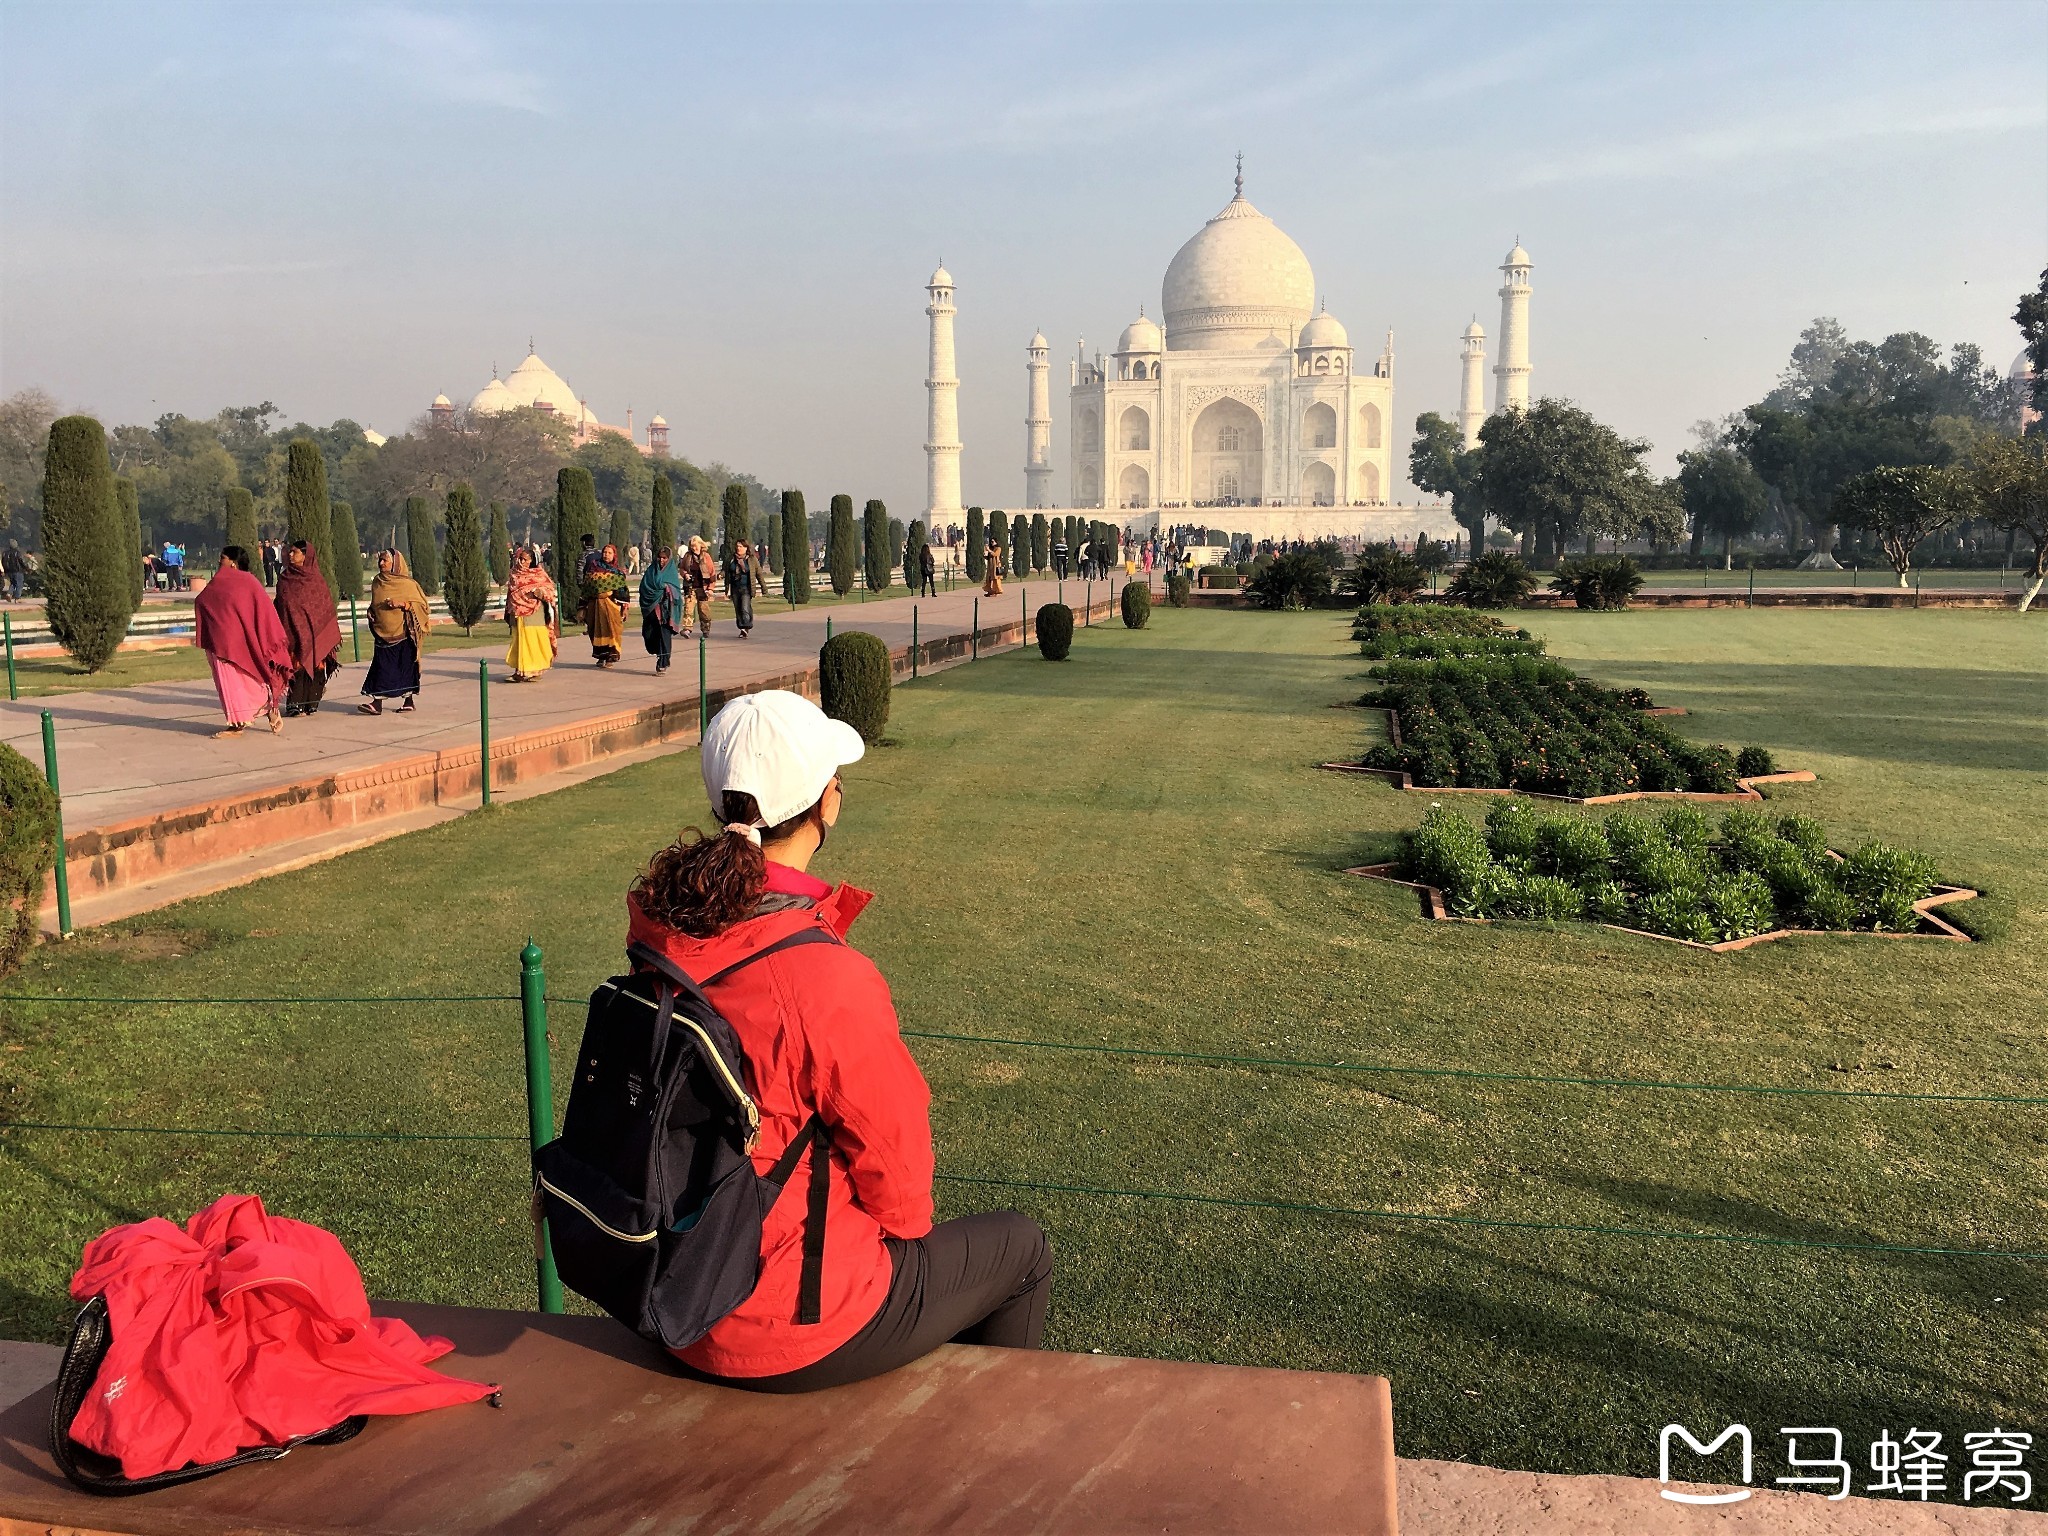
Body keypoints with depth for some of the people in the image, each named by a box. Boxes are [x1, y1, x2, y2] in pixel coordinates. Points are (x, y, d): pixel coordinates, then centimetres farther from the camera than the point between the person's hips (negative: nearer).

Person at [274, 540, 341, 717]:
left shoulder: (316, 579, 1)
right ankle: (294, 704, -3)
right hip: (292, 631, 1)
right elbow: (279, 606, 13)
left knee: (312, 664, -1)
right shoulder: (284, 578, 8)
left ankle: (311, 704, 7)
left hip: (312, 632, -1)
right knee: (295, 665, -4)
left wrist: (330, 634, -2)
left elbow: (327, 606, 2)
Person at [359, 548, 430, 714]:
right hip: (383, 634, 5)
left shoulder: (408, 584, -5)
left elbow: (421, 604, -7)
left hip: (403, 633, -5)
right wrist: (372, 615, 5)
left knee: (406, 665, 0)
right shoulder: (377, 583, 11)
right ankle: (376, 702, -2)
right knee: (381, 666, 0)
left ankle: (410, 700, 10)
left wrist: (402, 604, -20)